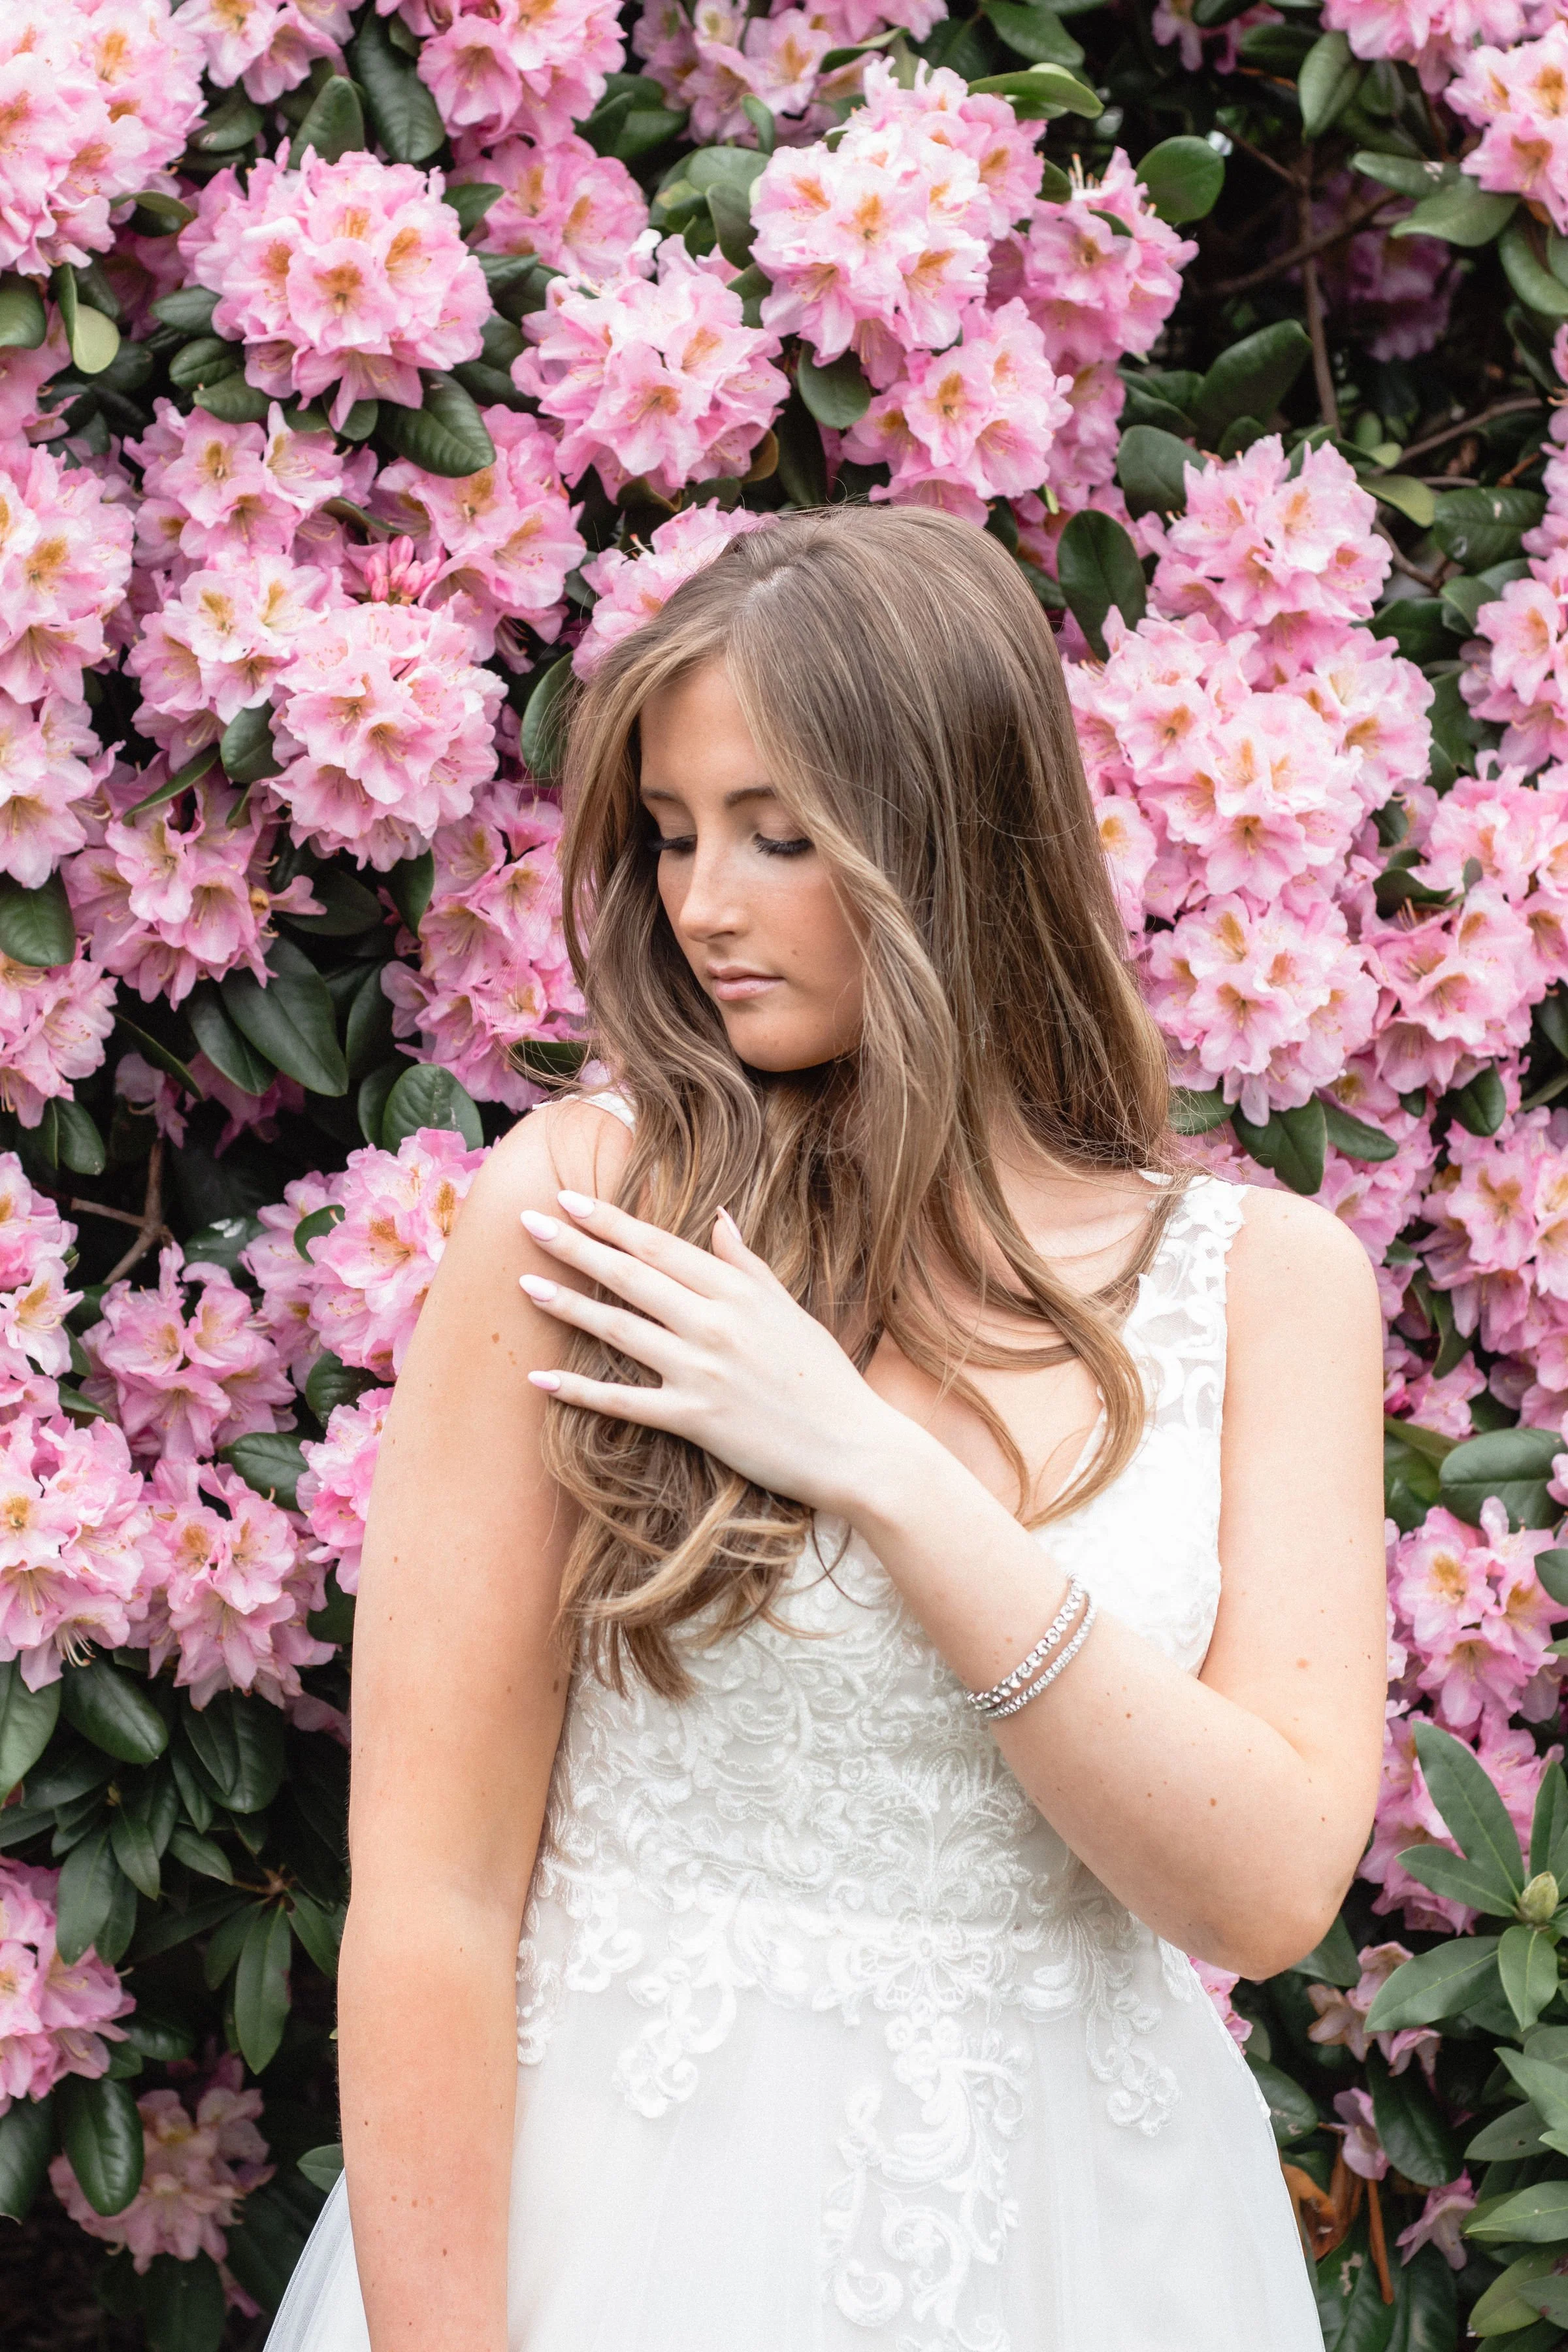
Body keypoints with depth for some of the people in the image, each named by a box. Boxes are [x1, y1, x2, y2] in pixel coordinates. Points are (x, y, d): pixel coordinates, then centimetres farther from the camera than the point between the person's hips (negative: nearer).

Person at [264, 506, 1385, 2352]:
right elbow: (430, 1891, -12)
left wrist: (882, 1469, -18)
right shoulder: (580, 1212, -10)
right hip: (631, 2197, -2)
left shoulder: (1264, 1277, -2)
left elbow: (1267, 1889, -13)